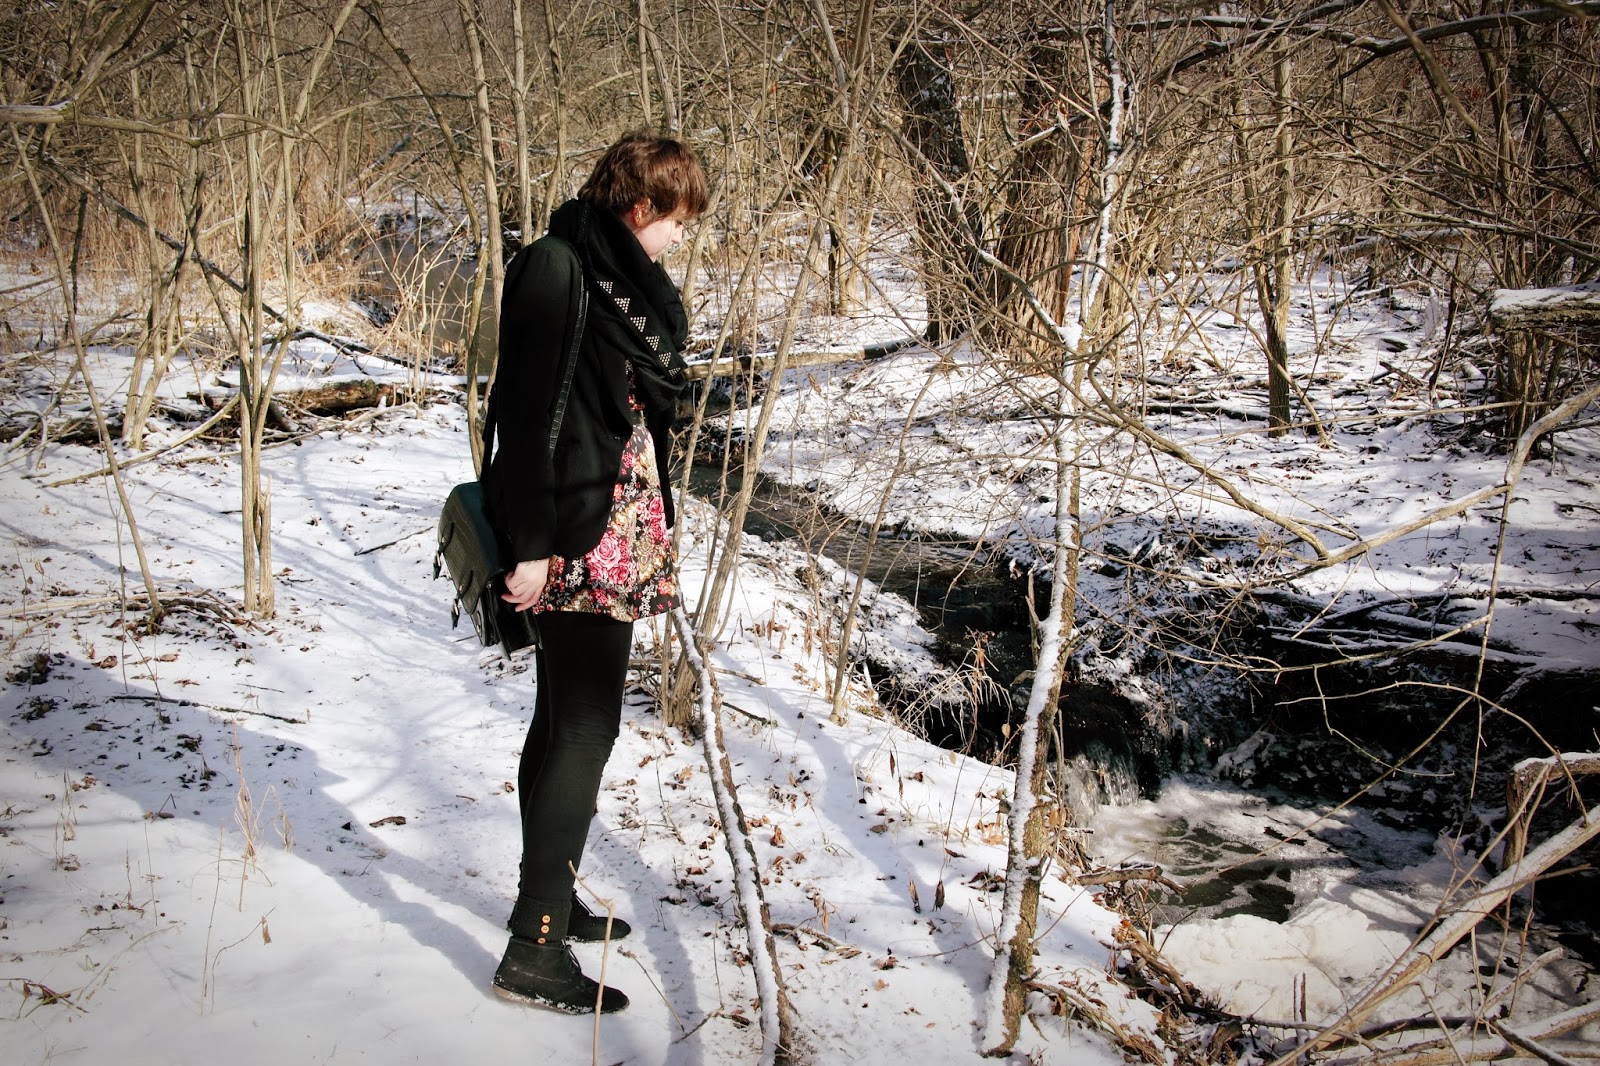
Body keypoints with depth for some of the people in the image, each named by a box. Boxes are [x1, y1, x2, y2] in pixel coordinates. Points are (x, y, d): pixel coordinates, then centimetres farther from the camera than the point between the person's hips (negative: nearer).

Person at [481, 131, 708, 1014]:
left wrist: (655, 528, 22)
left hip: (617, 533, 10)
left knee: (565, 717, 17)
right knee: (585, 727, -7)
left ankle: (549, 899, 31)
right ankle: (534, 950, 2)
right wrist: (531, 545, -21)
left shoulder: (625, 279, 14)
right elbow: (525, 410, -19)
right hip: (576, 538, -10)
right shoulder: (554, 269, -14)